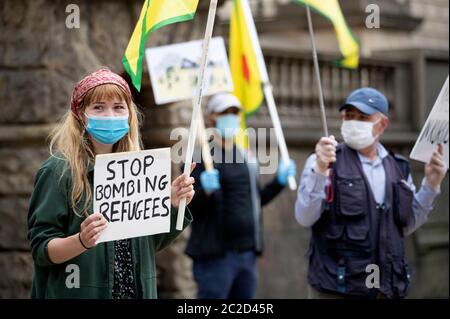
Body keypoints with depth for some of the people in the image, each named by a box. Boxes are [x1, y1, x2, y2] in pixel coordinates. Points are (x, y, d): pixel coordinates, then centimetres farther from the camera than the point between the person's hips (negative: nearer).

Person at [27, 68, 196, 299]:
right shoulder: (59, 171, -12)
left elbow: (152, 242, 8)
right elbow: (41, 249, -14)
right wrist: (81, 241, -29)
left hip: (136, 289, 4)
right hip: (80, 292, -4)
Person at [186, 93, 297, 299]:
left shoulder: (247, 158, 15)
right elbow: (188, 207, -12)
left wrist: (280, 181, 10)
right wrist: (205, 190, -31)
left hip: (248, 252, 7)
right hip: (215, 255, -7)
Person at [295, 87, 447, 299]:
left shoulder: (398, 168, 12)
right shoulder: (326, 161, -2)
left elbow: (408, 225, 17)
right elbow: (304, 218, -12)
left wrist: (431, 184, 7)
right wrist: (320, 170, -25)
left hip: (387, 289, 5)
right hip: (335, 288, -4)